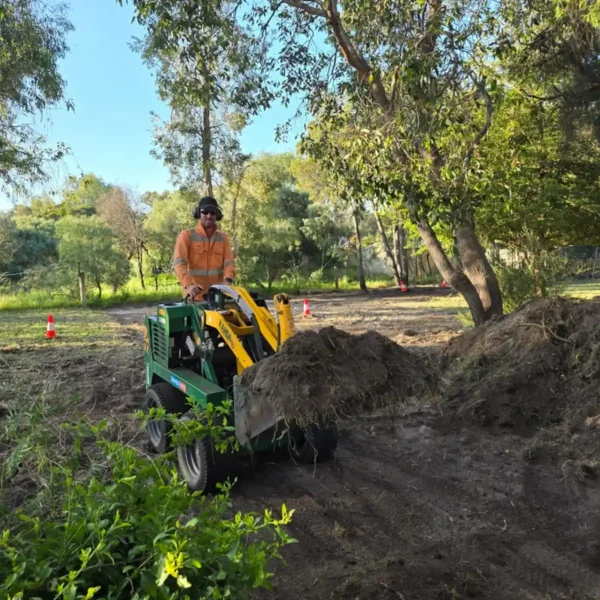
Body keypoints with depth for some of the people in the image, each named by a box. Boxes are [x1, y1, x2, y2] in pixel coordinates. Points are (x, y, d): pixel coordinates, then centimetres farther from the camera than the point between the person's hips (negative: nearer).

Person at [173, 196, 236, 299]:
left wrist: (228, 280, -21)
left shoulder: (223, 237, 11)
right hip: (195, 295, -3)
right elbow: (179, 263, -13)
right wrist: (188, 285, -30)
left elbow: (229, 262, 1)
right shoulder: (186, 235, 0)